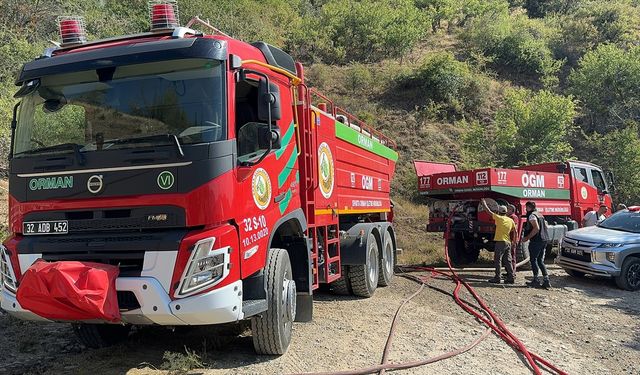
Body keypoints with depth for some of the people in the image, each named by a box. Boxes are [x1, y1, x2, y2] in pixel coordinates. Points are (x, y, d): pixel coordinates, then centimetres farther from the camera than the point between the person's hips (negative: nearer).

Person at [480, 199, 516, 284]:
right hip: (508, 242, 6)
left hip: (500, 242, -6)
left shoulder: (499, 218, -7)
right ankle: (511, 278, 10)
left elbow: (488, 211, -2)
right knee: (507, 261, 10)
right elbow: (515, 231, 14)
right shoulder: (510, 220, 10)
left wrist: (484, 203, 12)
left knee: (498, 260, -2)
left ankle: (497, 278, -3)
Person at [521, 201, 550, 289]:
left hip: (536, 241, -9)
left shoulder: (532, 215, -10)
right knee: (540, 261, 11)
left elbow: (536, 228, -22)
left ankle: (536, 280, -1)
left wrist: (527, 238, -17)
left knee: (533, 260, -1)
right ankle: (546, 280, 5)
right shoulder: (540, 215, 19)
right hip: (543, 240, 9)